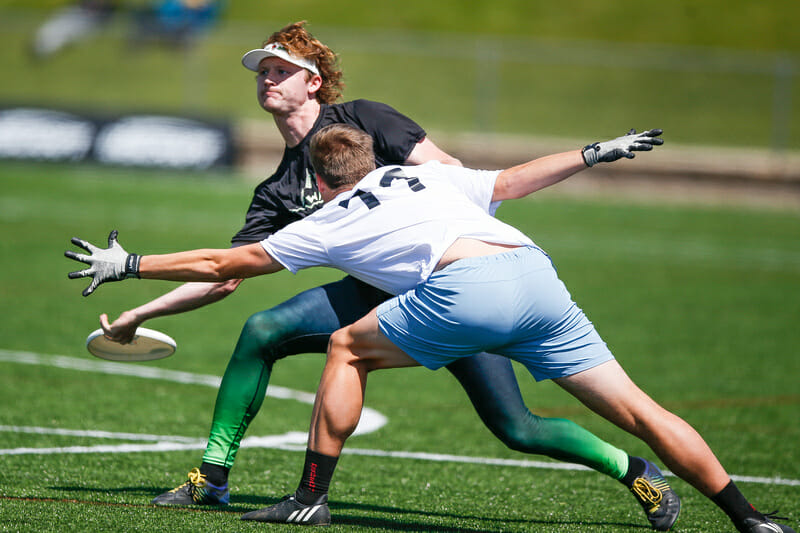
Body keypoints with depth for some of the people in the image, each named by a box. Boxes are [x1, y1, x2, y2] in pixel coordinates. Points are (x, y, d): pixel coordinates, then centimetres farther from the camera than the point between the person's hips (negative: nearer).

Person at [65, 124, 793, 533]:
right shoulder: (428, 176, 34)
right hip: (537, 272, 5)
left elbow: (225, 264, 30)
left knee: (348, 349, 19)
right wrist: (596, 153, 55)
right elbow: (513, 180, 42)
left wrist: (129, 265, 40)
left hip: (467, 284, -5)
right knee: (637, 410, 5)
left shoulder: (328, 224, 23)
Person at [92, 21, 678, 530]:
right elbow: (224, 276, 13)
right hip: (374, 295, 5)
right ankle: (212, 477, -4)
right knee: (262, 331, -14)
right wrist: (139, 315, 9)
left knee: (516, 428, -14)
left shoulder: (359, 119, -2)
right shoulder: (278, 191, 13)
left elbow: (448, 172, -8)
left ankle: (635, 471, 6)